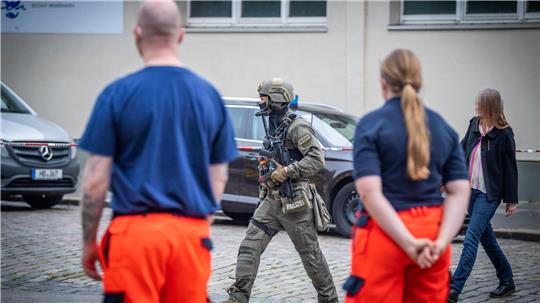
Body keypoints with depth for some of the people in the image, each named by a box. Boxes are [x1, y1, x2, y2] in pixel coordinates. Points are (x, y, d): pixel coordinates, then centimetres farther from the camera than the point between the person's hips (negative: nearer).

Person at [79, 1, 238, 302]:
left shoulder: (118, 94, -5)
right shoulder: (209, 95, 5)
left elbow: (96, 181, -5)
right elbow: (219, 177, 11)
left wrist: (89, 242, 6)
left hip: (135, 232, -3)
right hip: (192, 232, 3)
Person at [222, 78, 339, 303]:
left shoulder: (296, 127, -13)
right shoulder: (273, 127, 14)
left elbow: (317, 159, -21)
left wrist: (287, 172, -23)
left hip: (293, 202, -8)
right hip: (271, 200, 8)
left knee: (310, 253, 2)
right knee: (249, 247, -2)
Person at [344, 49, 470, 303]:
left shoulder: (371, 124, -5)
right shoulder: (443, 127, 8)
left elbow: (370, 192, -16)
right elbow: (460, 192, 0)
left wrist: (409, 243, -19)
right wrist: (441, 241, -11)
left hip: (385, 233, -5)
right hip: (432, 229, 5)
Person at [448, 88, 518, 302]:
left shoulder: (503, 134, -10)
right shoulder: (474, 125, 6)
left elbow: (510, 168, -6)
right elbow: (462, 149, 18)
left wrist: (511, 200, -4)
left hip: (489, 194, -7)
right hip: (471, 190, 7)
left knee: (471, 240, -13)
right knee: (487, 239, 16)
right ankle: (506, 282, 31)